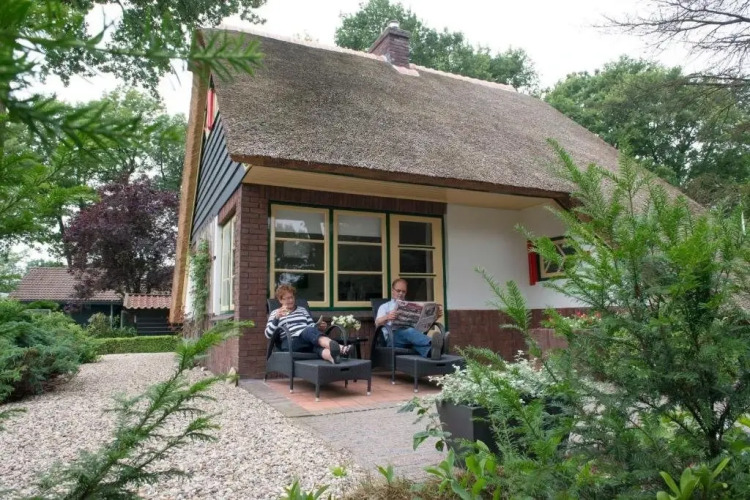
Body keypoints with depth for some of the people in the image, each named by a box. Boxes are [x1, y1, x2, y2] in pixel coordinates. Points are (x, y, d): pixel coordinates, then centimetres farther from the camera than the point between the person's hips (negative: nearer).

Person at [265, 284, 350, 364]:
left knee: (317, 345, -37)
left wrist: (319, 327, 1)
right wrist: (276, 318, -8)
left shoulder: (302, 310, 30)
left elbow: (312, 326, 25)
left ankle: (333, 356, -72)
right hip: (290, 342, -4)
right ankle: (338, 348, -66)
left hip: (307, 340, 4)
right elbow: (268, 334, 7)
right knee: (309, 330, -38)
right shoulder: (275, 313, 20)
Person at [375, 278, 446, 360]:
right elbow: (377, 323, 3)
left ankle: (431, 351, -69)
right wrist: (387, 317, -21)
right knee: (410, 331, -37)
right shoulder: (385, 306, 24)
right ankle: (432, 344, -66)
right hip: (394, 336, -2)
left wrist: (435, 316, -4)